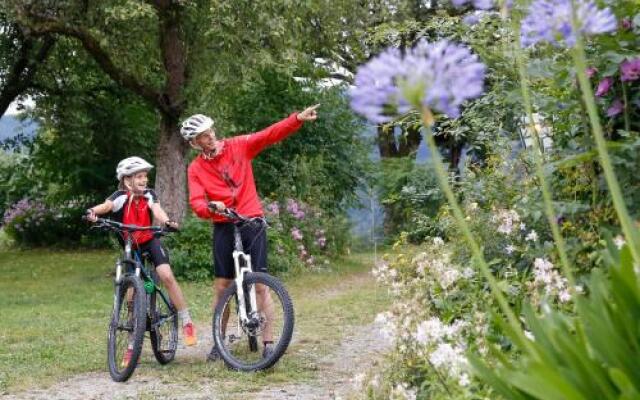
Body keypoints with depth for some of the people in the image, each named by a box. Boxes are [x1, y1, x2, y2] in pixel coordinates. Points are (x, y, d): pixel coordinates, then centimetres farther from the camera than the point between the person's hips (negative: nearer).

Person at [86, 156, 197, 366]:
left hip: (150, 242, 0)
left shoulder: (149, 195, -9)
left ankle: (187, 322, -12)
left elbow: (157, 211, -27)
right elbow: (106, 205, -36)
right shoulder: (121, 197, -16)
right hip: (130, 247, 0)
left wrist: (168, 222, -49)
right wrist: (93, 211, -59)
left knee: (166, 276, -25)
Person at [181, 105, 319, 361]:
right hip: (223, 228, 1)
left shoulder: (238, 146, 2)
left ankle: (268, 341, -2)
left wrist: (298, 118, -20)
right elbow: (196, 202, -9)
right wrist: (210, 207, -32)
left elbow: (270, 135, -7)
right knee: (222, 286, 5)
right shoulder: (196, 169, 2)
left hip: (252, 222, -1)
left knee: (260, 283, -5)